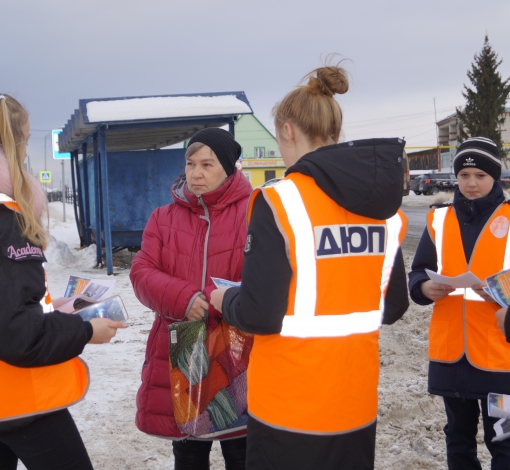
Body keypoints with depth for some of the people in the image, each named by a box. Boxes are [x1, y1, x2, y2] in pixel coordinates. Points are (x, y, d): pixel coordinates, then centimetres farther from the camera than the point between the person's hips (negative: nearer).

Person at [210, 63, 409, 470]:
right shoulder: (385, 207, 1)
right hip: (357, 401, 5)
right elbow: (393, 306, 8)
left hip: (290, 406, -5)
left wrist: (225, 301, 2)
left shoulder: (280, 202, -17)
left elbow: (259, 313, -18)